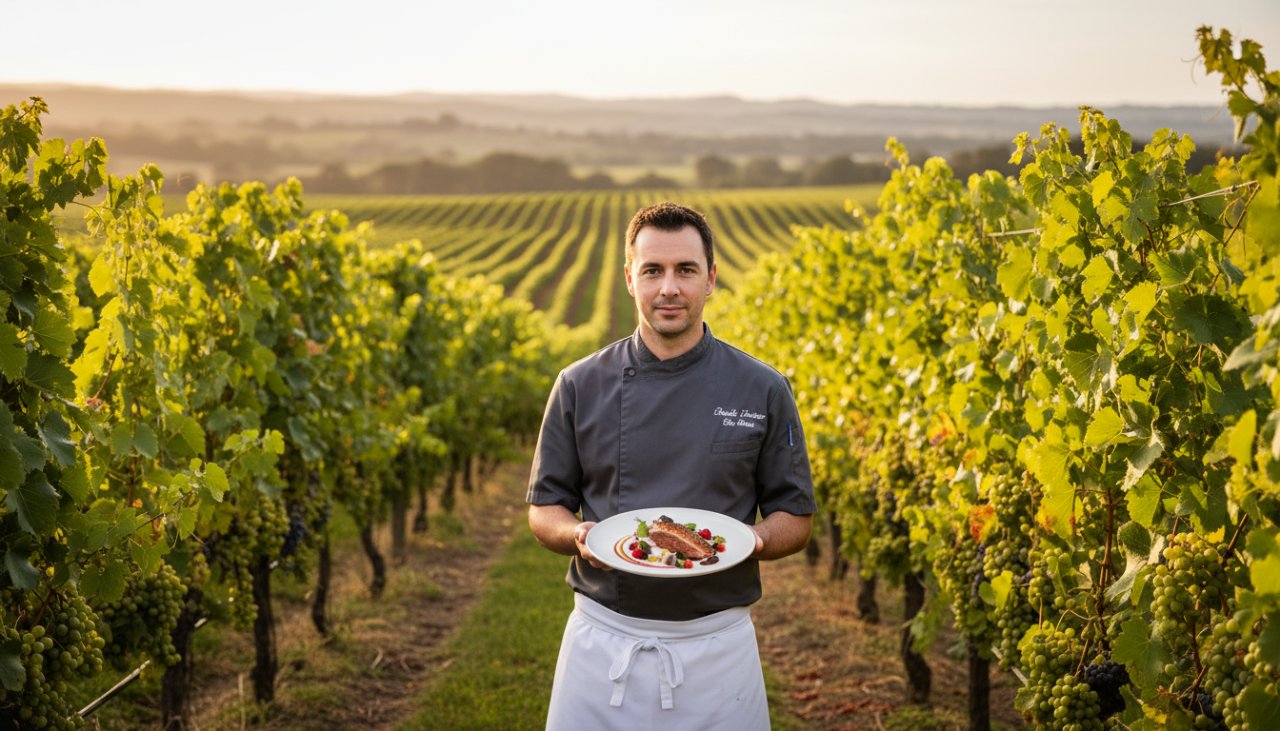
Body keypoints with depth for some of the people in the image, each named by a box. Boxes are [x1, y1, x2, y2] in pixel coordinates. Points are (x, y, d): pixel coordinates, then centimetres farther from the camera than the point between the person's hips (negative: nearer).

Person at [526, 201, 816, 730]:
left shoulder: (763, 390, -1)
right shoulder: (580, 387, 0)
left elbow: (795, 517, 5)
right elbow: (545, 509, 6)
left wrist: (753, 541, -15)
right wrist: (578, 535, -14)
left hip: (717, 644, 0)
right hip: (603, 641, 1)